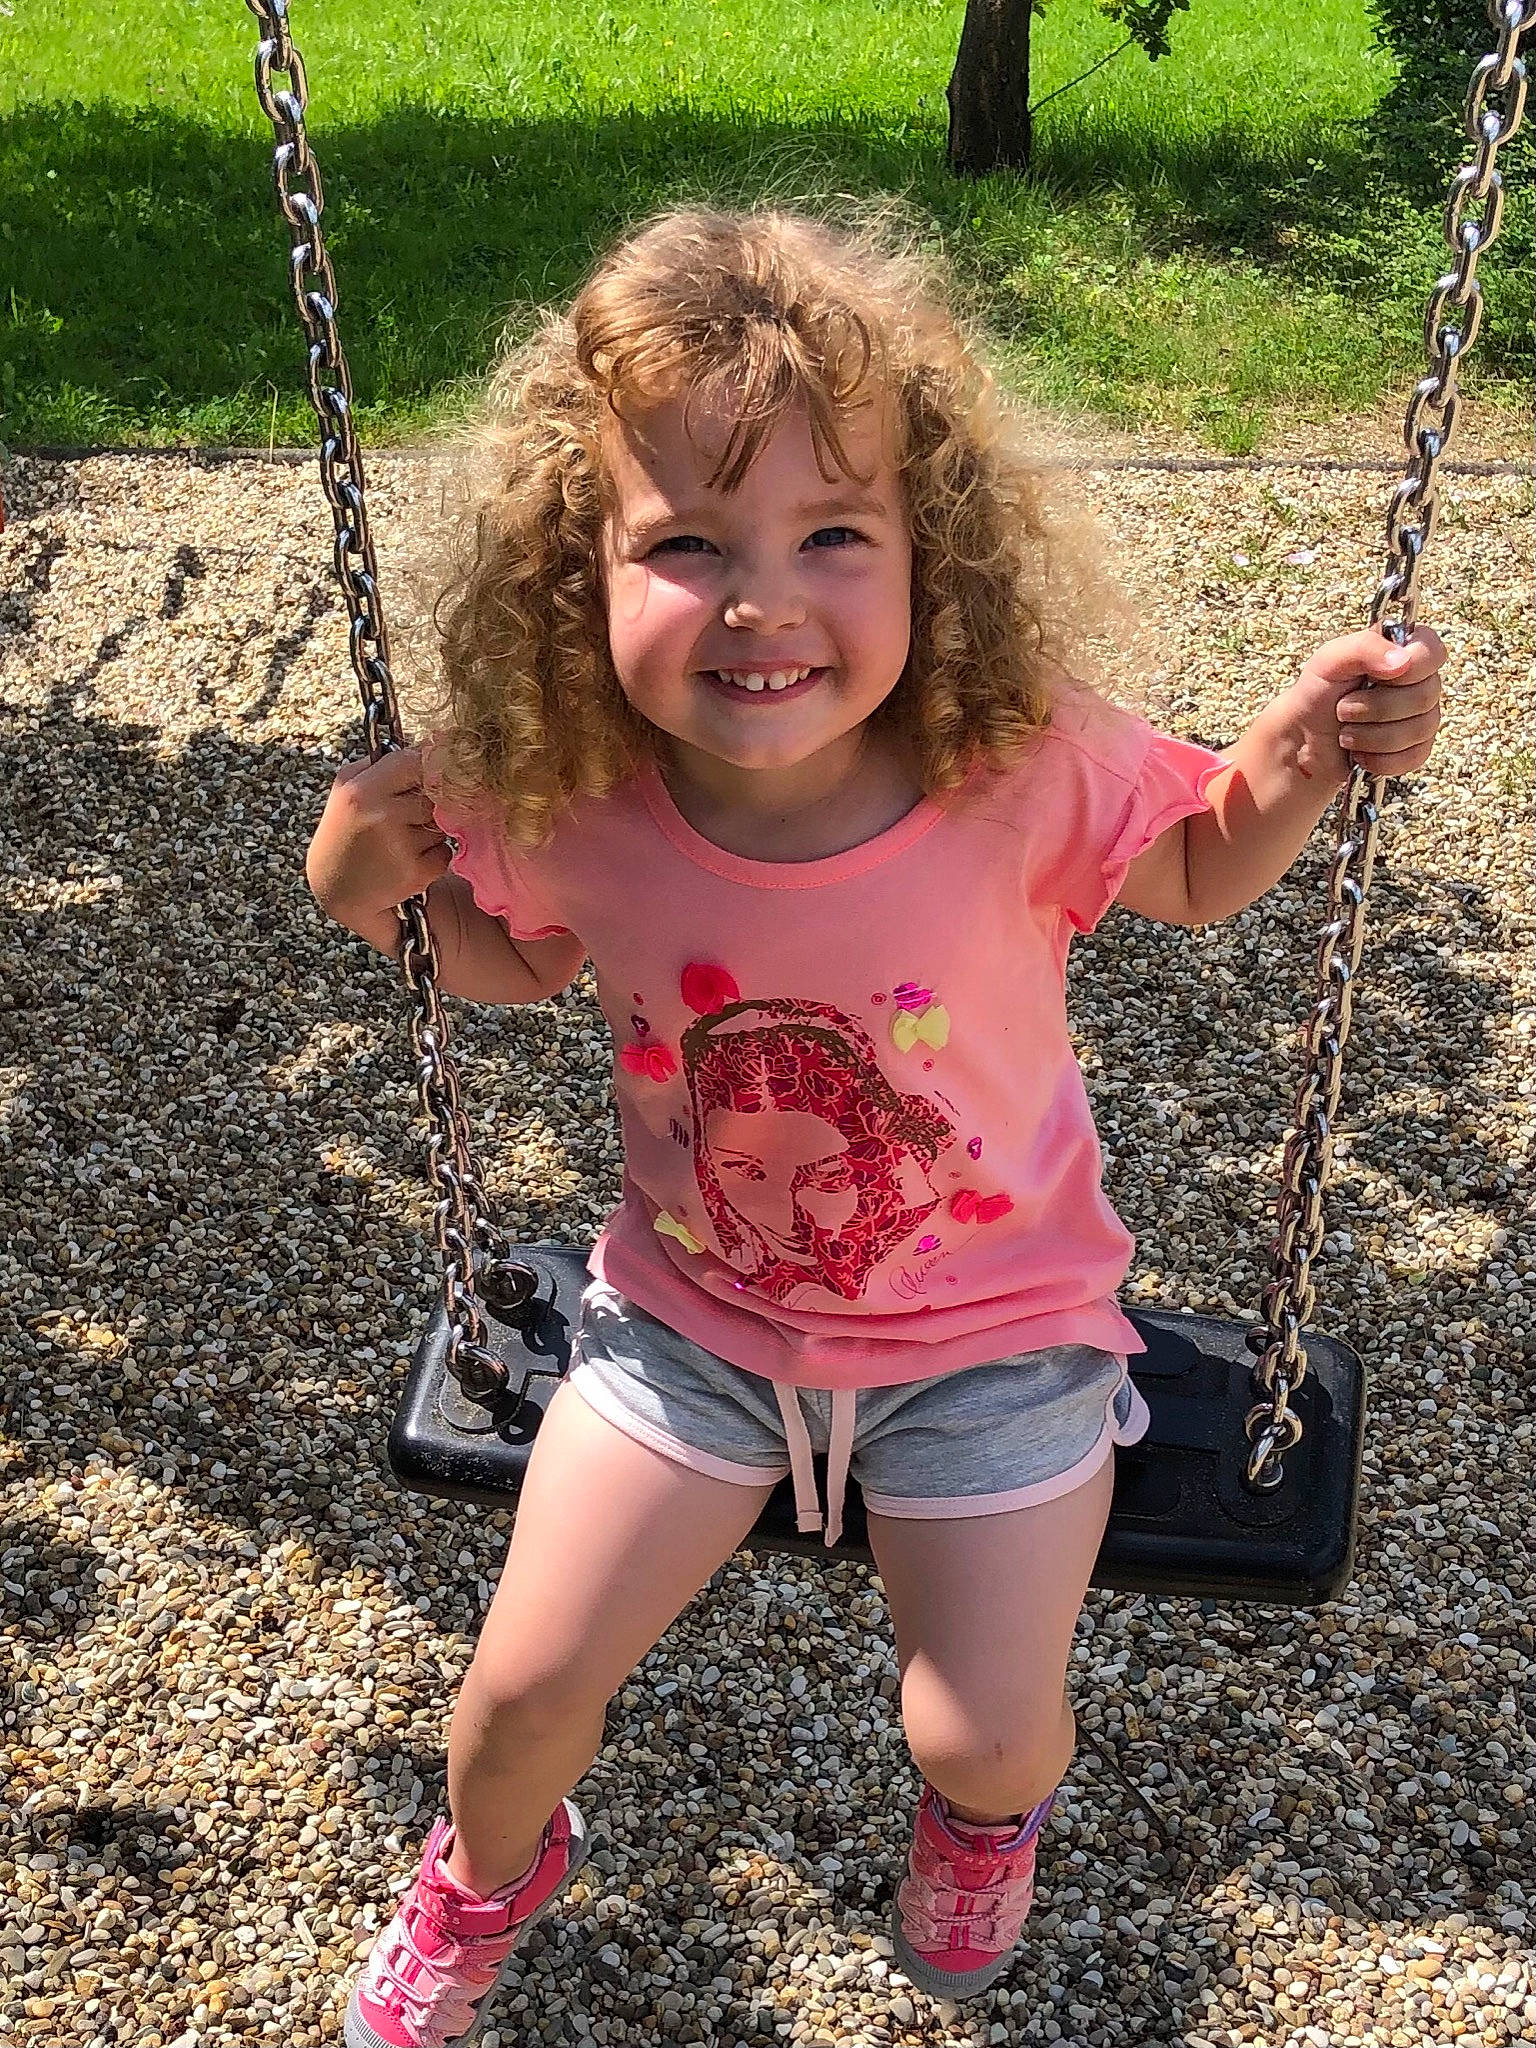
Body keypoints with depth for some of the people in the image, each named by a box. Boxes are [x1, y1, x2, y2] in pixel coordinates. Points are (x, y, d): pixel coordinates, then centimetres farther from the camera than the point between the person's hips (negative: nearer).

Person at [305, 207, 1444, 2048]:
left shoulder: (1023, 762, -27)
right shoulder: (571, 805, -22)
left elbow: (1196, 873, -5)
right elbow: (519, 963, 2)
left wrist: (1300, 753, -25)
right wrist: (389, 889, -17)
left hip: (992, 1329, -1)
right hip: (691, 1315, 2)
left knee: (985, 1735, 5)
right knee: (527, 1680, 8)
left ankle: (986, 1809, 48)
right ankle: (490, 1868, 48)